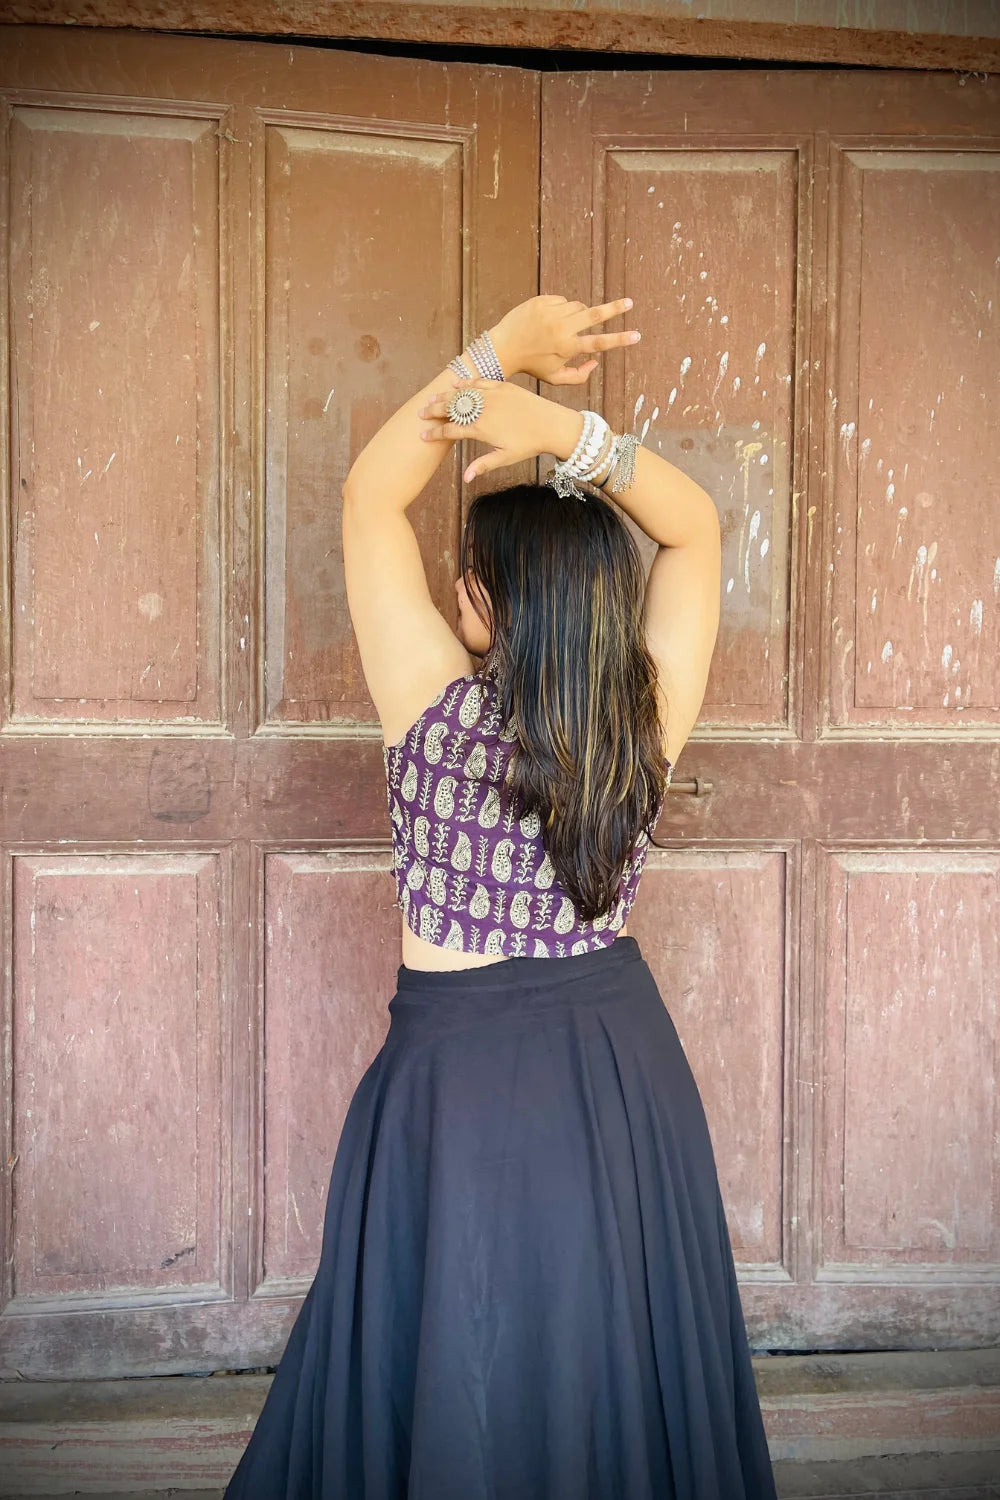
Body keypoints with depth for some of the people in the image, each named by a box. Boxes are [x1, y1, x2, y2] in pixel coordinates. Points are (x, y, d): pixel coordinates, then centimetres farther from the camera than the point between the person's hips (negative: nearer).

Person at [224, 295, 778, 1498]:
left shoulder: (436, 706, -19)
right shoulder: (651, 720, -12)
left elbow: (371, 497, -10)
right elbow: (695, 526, 0)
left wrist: (503, 352, -13)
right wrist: (572, 433, -15)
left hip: (461, 1069, -3)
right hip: (623, 1061, 4)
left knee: (451, 1392, 15)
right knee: (622, 1366, 23)